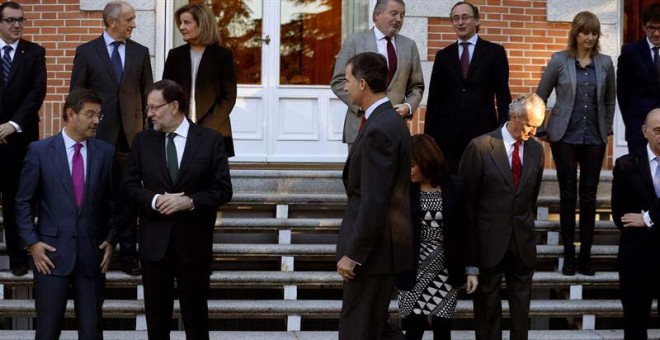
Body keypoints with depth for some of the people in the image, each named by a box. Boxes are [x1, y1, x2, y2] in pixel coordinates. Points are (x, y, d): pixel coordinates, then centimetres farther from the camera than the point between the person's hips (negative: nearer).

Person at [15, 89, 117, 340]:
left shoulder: (105, 152, 5)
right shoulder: (40, 151, -1)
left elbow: (112, 201, 11)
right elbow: (23, 202, 2)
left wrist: (110, 239, 2)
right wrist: (31, 242, -5)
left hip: (92, 253, 2)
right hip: (51, 253, -2)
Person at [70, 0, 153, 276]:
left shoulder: (140, 52, 7)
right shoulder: (86, 52, 0)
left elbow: (147, 92, 10)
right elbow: (76, 93, 2)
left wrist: (147, 125, 3)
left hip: (131, 134, 2)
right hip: (98, 134, -2)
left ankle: (127, 253, 11)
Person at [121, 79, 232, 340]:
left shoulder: (210, 140, -2)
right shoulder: (143, 141, 6)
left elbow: (223, 190, -4)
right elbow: (129, 185, 4)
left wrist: (190, 201, -19)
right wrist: (155, 200, -14)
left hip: (193, 241, -2)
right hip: (154, 240, 2)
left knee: (195, 314, 5)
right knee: (156, 314, 9)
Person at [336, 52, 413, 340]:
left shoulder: (379, 130, -21)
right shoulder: (390, 121, 11)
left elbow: (374, 202, -24)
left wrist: (353, 254, -20)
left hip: (374, 249, -10)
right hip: (381, 246, 10)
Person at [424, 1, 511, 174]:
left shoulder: (494, 52, 5)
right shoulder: (443, 55, 12)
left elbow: (503, 95, 3)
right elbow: (434, 97, 10)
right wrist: (429, 134, 3)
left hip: (483, 130, -2)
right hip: (448, 132, 2)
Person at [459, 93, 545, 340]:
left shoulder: (536, 150, 4)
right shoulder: (481, 147, -11)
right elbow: (467, 197, -5)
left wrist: (525, 224, 15)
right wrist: (473, 235, -2)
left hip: (522, 238, 4)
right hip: (489, 238, -4)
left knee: (521, 299, 9)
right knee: (487, 299, 7)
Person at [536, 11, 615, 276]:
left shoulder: (605, 63, 4)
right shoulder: (559, 60, -3)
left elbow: (610, 100, 16)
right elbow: (540, 96, 4)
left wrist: (607, 128, 15)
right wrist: (542, 127, 4)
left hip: (594, 138, 2)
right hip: (565, 136, -2)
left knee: (589, 196, 3)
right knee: (568, 195, 2)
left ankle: (585, 254, 9)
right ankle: (569, 254, 8)